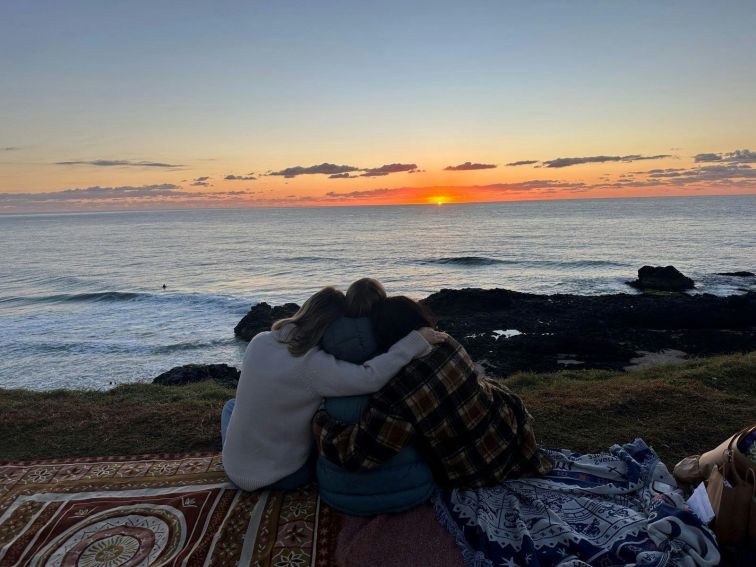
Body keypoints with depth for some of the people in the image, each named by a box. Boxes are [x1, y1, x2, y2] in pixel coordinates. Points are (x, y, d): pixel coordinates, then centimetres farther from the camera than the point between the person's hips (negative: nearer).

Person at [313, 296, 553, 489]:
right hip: (510, 444, 3)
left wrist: (319, 419, -14)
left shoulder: (397, 394, -33)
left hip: (471, 474, -3)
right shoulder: (448, 344, -16)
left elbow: (357, 454, -29)